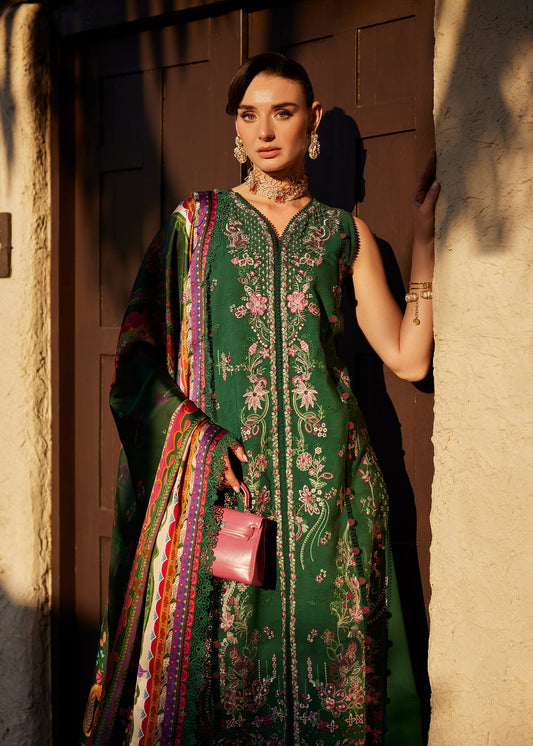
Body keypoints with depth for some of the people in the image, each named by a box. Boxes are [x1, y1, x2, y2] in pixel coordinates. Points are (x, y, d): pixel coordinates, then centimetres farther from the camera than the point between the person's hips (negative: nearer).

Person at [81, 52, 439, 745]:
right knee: (225, 652, 0)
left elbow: (408, 357, 4)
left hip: (325, 472, 1)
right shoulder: (195, 220, 9)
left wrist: (424, 233, 3)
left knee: (327, 639, 2)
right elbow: (139, 346, 5)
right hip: (220, 470, -1)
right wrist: (194, 432, -10)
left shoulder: (345, 232, 12)